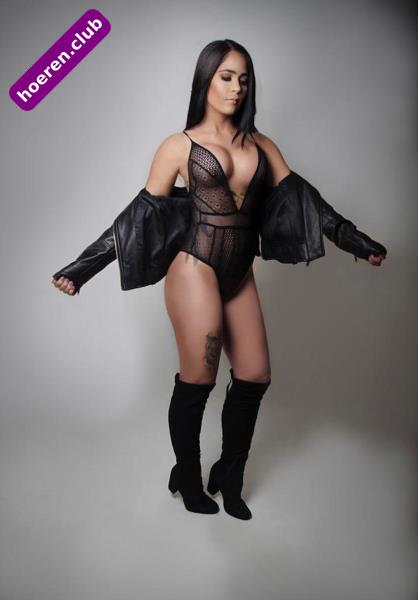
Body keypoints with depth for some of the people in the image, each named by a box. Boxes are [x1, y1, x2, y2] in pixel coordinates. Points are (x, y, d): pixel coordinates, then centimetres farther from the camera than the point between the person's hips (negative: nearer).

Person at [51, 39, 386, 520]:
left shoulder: (261, 145, 14)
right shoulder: (180, 145, 3)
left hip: (240, 273, 5)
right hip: (196, 267, -4)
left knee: (254, 378, 4)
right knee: (197, 381, 0)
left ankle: (229, 478, 26)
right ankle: (188, 479, 25)